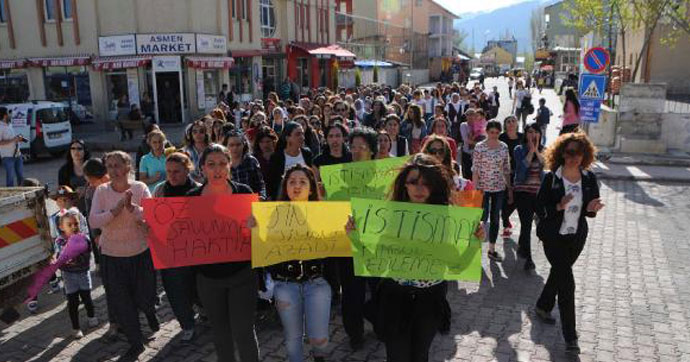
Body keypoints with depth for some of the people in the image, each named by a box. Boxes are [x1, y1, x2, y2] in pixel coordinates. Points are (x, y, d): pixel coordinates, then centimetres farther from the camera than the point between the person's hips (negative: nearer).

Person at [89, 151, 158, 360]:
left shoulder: (140, 188, -9)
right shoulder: (101, 191, -7)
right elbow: (93, 221, -15)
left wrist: (132, 207, -29)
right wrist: (117, 209, -25)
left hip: (140, 252, -1)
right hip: (112, 255, 1)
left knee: (144, 298, 10)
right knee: (120, 303, 7)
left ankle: (150, 312, 50)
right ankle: (135, 343, 27)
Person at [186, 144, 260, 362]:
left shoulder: (243, 192, -7)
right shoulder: (193, 197, -2)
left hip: (241, 273, -2)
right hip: (208, 276, 3)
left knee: (243, 331, 0)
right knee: (219, 331, 18)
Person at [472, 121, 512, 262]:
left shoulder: (504, 147, 4)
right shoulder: (479, 147, -7)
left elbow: (507, 169, 8)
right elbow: (475, 169, -8)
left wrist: (510, 189, 8)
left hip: (499, 188, 4)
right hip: (483, 187, -4)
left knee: (495, 218, 9)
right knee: (483, 218, -3)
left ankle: (492, 249, 20)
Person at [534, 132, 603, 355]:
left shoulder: (589, 178, -2)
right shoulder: (551, 178, -13)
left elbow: (592, 209, 7)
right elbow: (539, 208, -13)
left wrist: (591, 209, -16)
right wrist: (559, 206, -29)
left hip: (577, 236, 4)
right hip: (554, 236, -4)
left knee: (559, 273, 20)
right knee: (567, 282, -6)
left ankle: (543, 307, 46)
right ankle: (570, 336, 3)